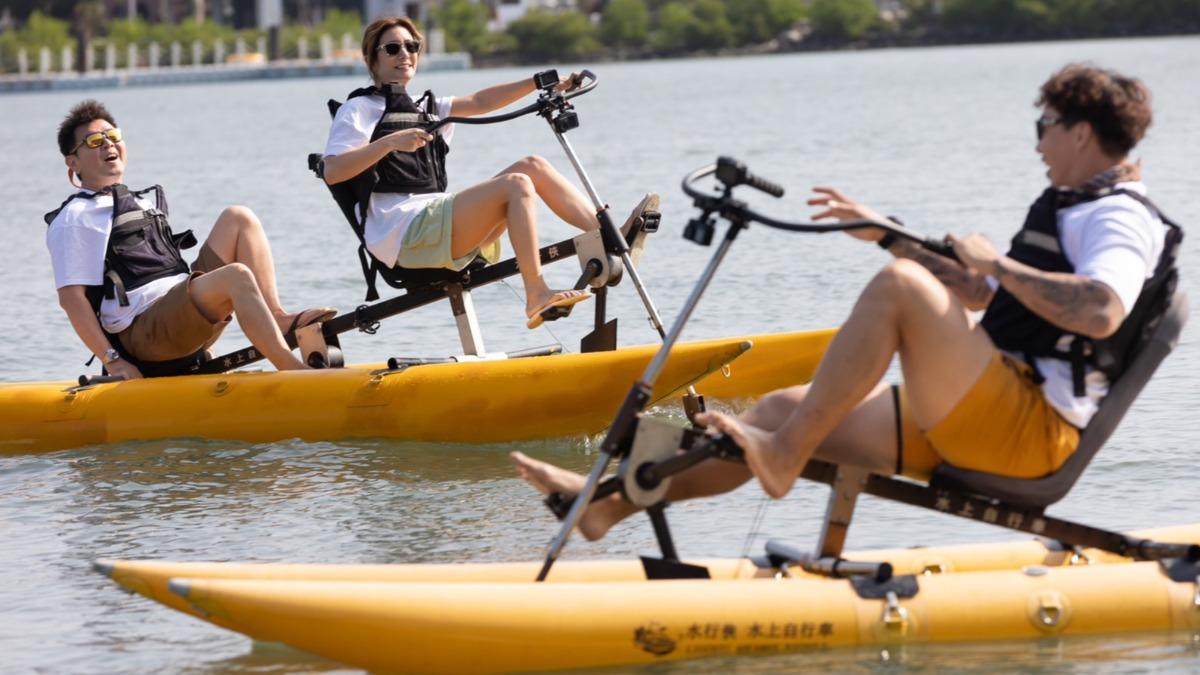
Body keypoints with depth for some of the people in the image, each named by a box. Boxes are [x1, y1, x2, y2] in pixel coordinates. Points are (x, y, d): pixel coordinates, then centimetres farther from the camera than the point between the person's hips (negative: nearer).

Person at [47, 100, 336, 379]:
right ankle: (294, 370, -40)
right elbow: (71, 296, -9)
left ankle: (279, 318, -12)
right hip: (141, 333, -9)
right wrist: (111, 360, -17)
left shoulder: (145, 202, 26)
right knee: (236, 275, -30)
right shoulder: (73, 220, -1)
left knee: (238, 218, 5)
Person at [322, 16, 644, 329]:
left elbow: (480, 102, 19)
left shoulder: (424, 108, 27)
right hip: (403, 234, -8)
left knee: (532, 166, 1)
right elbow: (332, 172, -10)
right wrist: (389, 142, -22)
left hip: (437, 221, 8)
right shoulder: (359, 109, 4)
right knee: (516, 184, -22)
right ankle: (537, 296, -31)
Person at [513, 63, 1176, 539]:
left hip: (1033, 424, -10)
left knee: (898, 285, -26)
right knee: (785, 407, 5)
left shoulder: (1121, 217, -7)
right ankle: (609, 500, 2)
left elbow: (1101, 313, -29)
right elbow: (974, 295, 35)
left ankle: (785, 454, -25)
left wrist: (998, 262, -17)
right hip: (979, 423, 10)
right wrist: (885, 234, 29)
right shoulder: (1071, 209, 26)